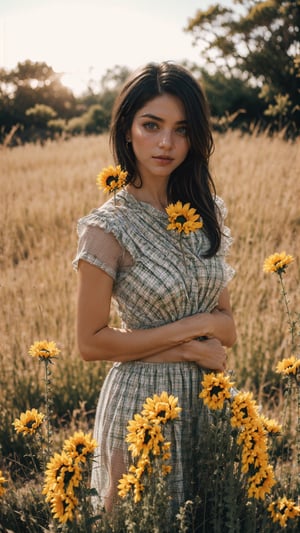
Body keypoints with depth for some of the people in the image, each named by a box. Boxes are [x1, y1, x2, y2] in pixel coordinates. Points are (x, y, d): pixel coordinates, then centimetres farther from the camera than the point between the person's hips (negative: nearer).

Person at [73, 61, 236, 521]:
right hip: (142, 399, -5)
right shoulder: (108, 228, -15)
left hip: (208, 395, 5)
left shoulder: (206, 212, 1)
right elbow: (91, 342, -14)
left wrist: (208, 325, -17)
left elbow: (226, 327, 4)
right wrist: (188, 338, -15)